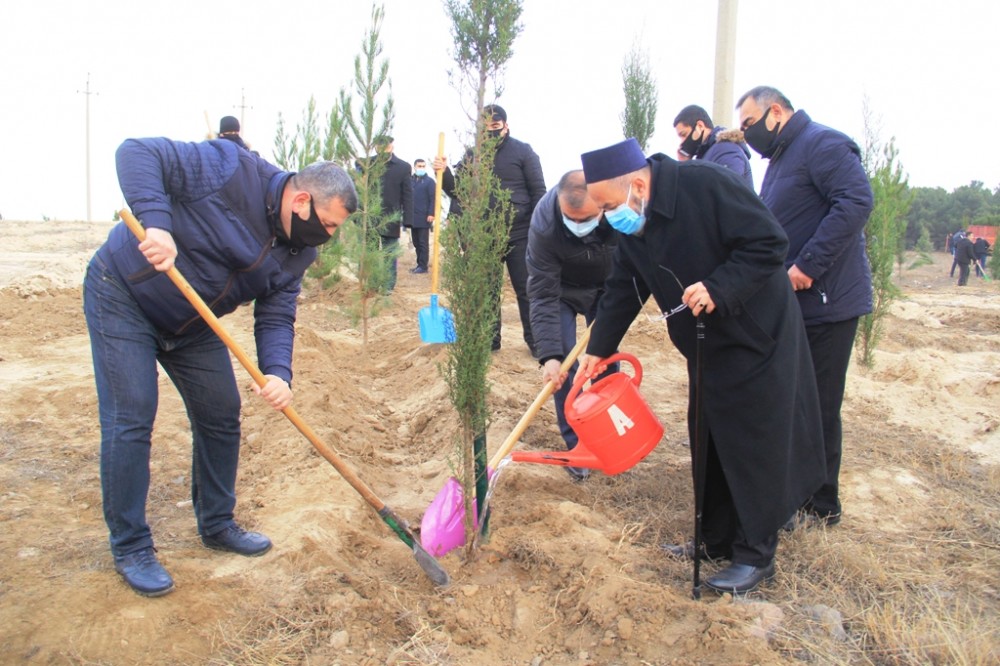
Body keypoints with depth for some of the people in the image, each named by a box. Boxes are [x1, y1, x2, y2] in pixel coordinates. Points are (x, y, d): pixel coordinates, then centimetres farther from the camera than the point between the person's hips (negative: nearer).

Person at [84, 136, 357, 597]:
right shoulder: (230, 171, -25)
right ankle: (130, 549, 8)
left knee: (221, 417, 7)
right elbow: (138, 153, -28)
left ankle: (217, 525, 27)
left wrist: (278, 373, -28)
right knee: (130, 422, -8)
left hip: (191, 325, 7)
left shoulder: (297, 253, -5)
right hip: (123, 298, -7)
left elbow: (275, 318, -9)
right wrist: (156, 222, -44)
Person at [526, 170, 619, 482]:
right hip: (561, 290, -2)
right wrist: (549, 354, -38)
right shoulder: (543, 226, -37)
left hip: (606, 289, 2)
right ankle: (576, 445, 6)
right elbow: (543, 296, -32)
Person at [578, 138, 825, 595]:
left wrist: (718, 289, -31)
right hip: (706, 347, 8)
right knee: (708, 445, 13)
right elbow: (622, 291, 8)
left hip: (757, 338, -8)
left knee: (754, 446, 0)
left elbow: (769, 241, -23)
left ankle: (756, 555, 14)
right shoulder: (631, 229, 0)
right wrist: (598, 348, 5)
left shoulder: (705, 185, -25)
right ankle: (717, 539, 29)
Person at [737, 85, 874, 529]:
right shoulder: (781, 159, 19)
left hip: (826, 303, -10)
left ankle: (821, 506, 13)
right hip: (792, 305, 10)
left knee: (817, 408, -1)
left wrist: (809, 265, -27)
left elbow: (857, 201, -26)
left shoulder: (823, 144, -12)